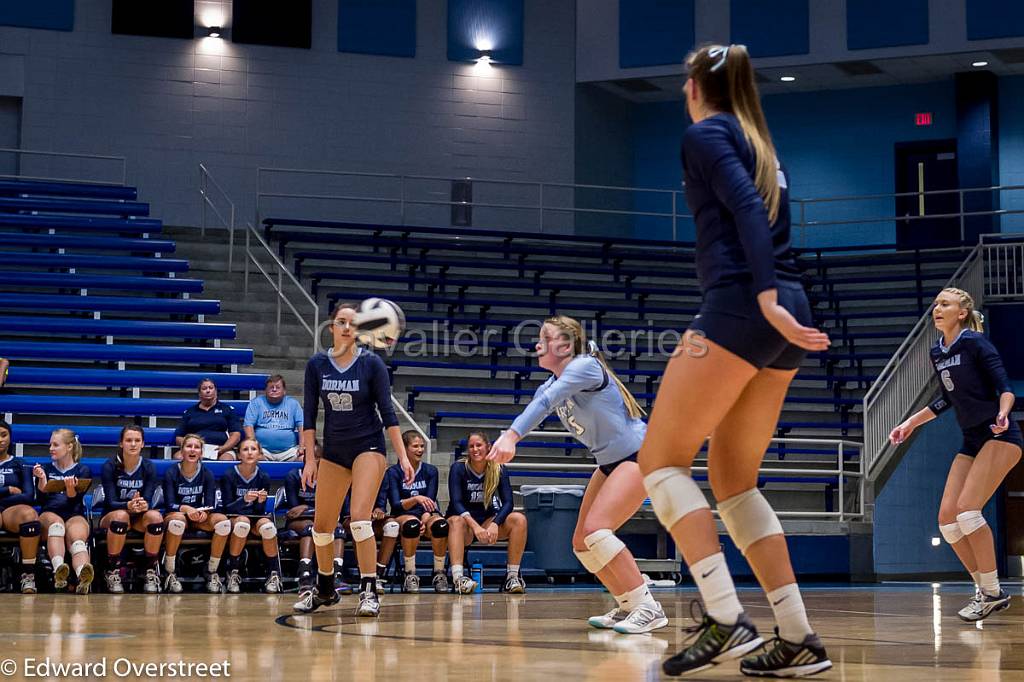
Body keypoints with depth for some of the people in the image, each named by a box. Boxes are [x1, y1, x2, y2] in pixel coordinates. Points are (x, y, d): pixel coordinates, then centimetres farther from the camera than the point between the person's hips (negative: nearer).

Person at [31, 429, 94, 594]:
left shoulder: (82, 470, 14)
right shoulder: (45, 469, 20)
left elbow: (74, 502, -1)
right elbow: (41, 500, 7)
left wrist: (71, 488, -22)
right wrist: (42, 480, -9)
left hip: (75, 516, -1)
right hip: (49, 514, 1)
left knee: (77, 538, -35)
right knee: (56, 522, -37)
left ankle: (83, 577, -68)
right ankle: (58, 569, -62)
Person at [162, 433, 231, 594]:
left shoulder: (207, 474, 0)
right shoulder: (171, 473, -8)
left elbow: (210, 505, -8)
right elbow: (169, 505, -16)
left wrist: (203, 513, -32)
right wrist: (186, 509, -37)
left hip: (200, 518, 3)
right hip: (176, 515, -3)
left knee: (223, 521, -28)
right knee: (177, 520, -40)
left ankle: (212, 572, -14)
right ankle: (170, 573, -25)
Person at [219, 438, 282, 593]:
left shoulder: (263, 477, -3)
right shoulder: (229, 476, -8)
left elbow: (260, 511, -2)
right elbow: (227, 508, -13)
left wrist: (260, 501, -25)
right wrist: (244, 499, -31)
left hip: (256, 518, 2)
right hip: (233, 518, -2)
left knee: (267, 525, -33)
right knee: (243, 522, -38)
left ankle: (274, 574, -17)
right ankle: (232, 572, -22)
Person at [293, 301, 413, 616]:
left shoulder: (372, 363, -8)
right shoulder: (316, 365, -1)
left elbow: (387, 412, -7)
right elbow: (309, 414, 3)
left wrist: (402, 456, -12)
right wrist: (309, 458, -2)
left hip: (368, 447, -4)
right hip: (333, 451, 4)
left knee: (359, 518, -19)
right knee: (322, 524, 8)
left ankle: (369, 592, -12)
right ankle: (324, 589, 29)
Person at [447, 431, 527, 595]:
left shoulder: (499, 470, -2)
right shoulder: (459, 468, -10)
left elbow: (508, 503, -11)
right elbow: (456, 502, -21)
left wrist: (495, 524, -31)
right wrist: (475, 526, -37)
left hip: (487, 519, 3)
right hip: (464, 520, -3)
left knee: (519, 519, -23)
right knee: (456, 521, -38)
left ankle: (512, 576, -23)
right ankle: (458, 577, -52)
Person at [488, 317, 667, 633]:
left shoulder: (585, 366, -20)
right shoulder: (552, 384, 7)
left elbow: (544, 403, -33)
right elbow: (536, 407, -5)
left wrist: (511, 436, -46)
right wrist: (503, 441, -24)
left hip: (640, 456, -10)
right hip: (609, 463, 10)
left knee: (595, 530, -23)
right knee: (582, 542, 5)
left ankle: (648, 608, -20)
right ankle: (627, 607, 17)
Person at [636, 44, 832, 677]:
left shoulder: (706, 134, 1)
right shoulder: (762, 146, 25)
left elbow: (746, 212, -15)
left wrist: (768, 300, -25)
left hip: (740, 308, -8)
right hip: (784, 320, 8)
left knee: (660, 460, -2)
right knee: (734, 480, 12)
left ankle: (727, 621, -14)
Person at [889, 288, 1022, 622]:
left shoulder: (976, 343, -11)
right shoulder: (937, 353, 10)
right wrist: (910, 423, 22)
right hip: (972, 442, 8)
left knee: (967, 509, -21)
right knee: (947, 517, -2)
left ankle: (992, 592, -11)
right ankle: (985, 589, 9)